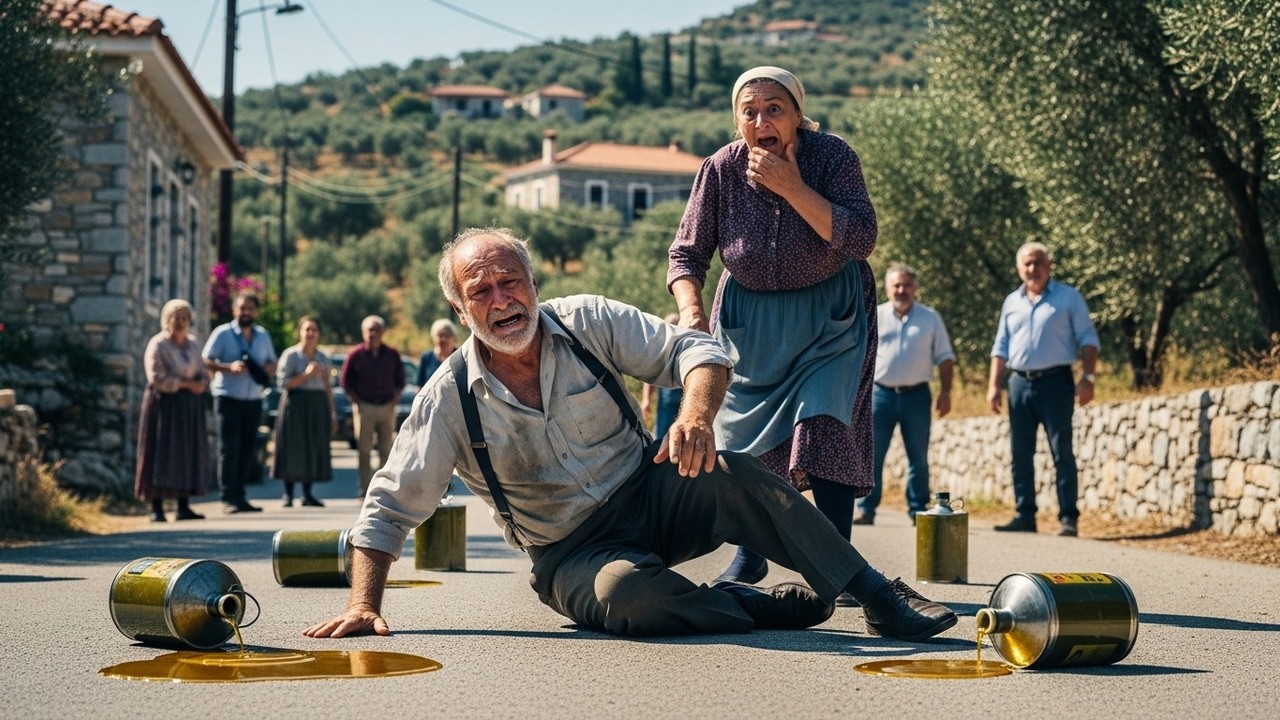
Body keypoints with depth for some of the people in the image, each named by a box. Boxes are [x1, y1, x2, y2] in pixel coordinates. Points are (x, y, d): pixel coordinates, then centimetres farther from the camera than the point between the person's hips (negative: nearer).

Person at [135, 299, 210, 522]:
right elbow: (157, 379, -16)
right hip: (165, 405, -6)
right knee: (161, 453, -6)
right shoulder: (158, 344, -7)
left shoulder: (194, 344, 12)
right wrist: (186, 384, -12)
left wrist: (201, 385, -9)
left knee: (189, 452, 3)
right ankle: (157, 509, -5)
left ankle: (184, 507, 7)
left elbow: (204, 374, 14)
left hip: (190, 407, 6)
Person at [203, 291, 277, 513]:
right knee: (229, 449, -7)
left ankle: (240, 496, 13)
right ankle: (228, 498, -5)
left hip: (254, 400, 5)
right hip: (228, 397, -5)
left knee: (247, 449, 7)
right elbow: (206, 361, -6)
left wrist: (269, 369, -1)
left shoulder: (263, 335, 15)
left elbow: (272, 362, 23)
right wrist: (229, 367, -21)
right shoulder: (222, 333, -1)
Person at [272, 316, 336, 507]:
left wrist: (332, 412, 11)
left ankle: (307, 494, 11)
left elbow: (328, 386, 14)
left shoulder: (323, 358, 13)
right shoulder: (290, 355, -3)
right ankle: (288, 494, 3)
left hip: (318, 406, 5)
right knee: (292, 447, -4)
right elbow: (283, 382, -10)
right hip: (295, 405, -5)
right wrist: (306, 374, -17)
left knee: (315, 447, 4)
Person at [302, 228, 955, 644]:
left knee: (732, 476, -31)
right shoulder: (449, 399, -7)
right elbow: (389, 508, -2)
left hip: (651, 497, 1)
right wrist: (364, 604, -14)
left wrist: (697, 413, -32)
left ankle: (879, 597, -25)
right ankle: (768, 607, -16)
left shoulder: (587, 324, -5)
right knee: (625, 595, -37)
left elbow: (696, 351, -10)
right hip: (574, 553, -1)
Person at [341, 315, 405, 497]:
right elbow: (346, 383, 4)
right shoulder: (355, 355, 0)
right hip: (364, 407, -2)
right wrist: (357, 403, -3)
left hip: (387, 407, 2)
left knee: (386, 451, 2)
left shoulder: (392, 355, 7)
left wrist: (393, 401, 2)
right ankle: (365, 488, 1)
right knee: (364, 450, -2)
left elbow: (400, 381, 14)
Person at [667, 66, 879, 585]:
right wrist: (691, 309, -28)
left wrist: (792, 188, -32)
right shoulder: (722, 169, -15)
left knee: (824, 424, -16)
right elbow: (687, 253, -9)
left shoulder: (833, 156, -19)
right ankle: (749, 556, 20)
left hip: (829, 316, -2)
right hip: (750, 317, 3)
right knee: (745, 435, 3)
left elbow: (861, 240, -29)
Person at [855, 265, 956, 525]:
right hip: (880, 394, 0)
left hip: (917, 395, 1)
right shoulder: (874, 317, 5)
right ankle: (866, 509, 3)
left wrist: (945, 392, -1)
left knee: (918, 458, 6)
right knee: (871, 455, -2)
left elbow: (945, 357, 8)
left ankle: (918, 510, 14)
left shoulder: (930, 318, 7)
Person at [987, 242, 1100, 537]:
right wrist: (994, 385, 8)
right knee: (1020, 454, 5)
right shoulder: (1012, 302, 14)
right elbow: (1001, 347, 16)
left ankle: (1068, 518, -4)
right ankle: (1024, 515, 11)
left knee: (1062, 452, -5)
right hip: (1020, 382, 5)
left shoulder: (1068, 297, 2)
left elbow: (1087, 339, -1)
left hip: (1055, 381, -5)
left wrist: (1088, 377, -12)